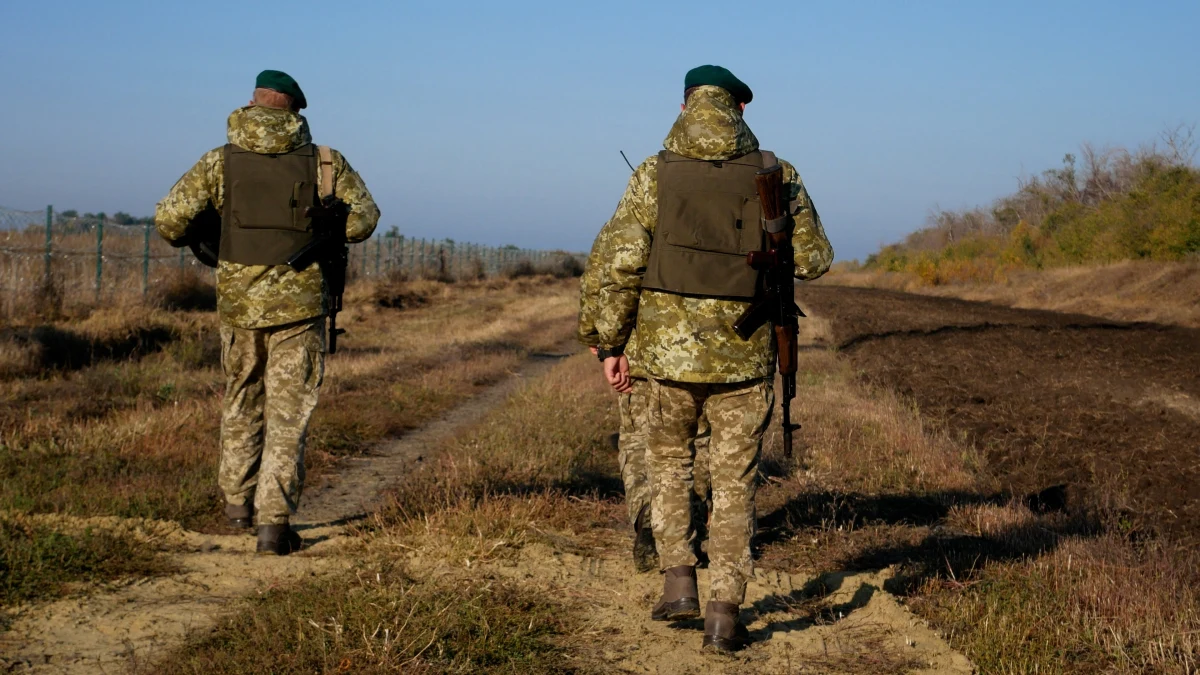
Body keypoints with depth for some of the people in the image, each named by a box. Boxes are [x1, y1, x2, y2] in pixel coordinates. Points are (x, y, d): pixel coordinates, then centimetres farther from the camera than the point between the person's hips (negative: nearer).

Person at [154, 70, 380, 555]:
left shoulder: (221, 161, -1)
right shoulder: (324, 162, -3)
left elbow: (169, 219, -5)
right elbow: (363, 219, 2)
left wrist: (189, 239, 18)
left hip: (239, 299, 2)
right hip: (299, 301, -2)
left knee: (242, 399, 23)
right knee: (288, 413, 3)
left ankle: (238, 501, 33)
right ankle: (274, 523, -5)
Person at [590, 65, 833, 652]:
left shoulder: (654, 174, -3)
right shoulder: (776, 176, -2)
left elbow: (619, 263, -7)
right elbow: (813, 260, 3)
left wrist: (612, 345, 1)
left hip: (667, 349, 0)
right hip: (744, 355, 0)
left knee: (668, 462, 23)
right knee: (733, 484, 9)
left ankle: (678, 581, 15)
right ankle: (724, 614, 6)